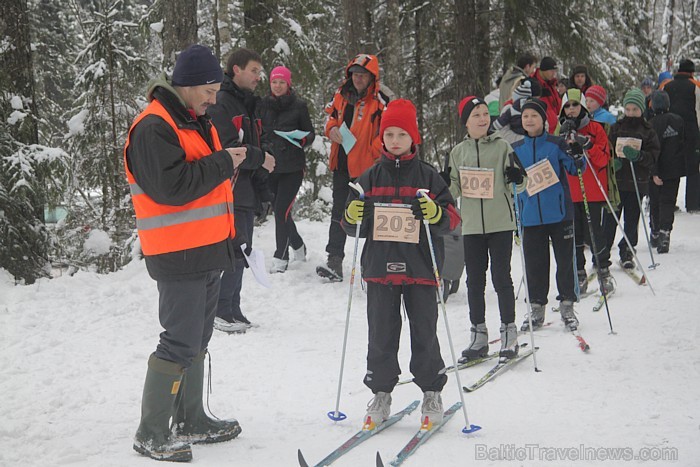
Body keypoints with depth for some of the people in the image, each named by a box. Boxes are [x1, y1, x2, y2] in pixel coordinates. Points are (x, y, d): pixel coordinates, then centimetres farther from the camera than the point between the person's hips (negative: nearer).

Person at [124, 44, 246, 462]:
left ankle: (192, 420, 29)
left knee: (197, 339, 17)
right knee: (181, 344, -8)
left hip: (209, 251, 10)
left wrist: (233, 161, 10)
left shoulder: (197, 122, 16)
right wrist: (222, 164, -18)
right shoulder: (154, 128, -15)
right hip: (180, 255, -10)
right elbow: (171, 186, -25)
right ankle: (151, 434, 3)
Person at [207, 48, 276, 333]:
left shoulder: (247, 104, 20)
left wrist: (262, 188, 20)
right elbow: (225, 148, -20)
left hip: (246, 192, 10)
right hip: (229, 190, -10)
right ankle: (221, 311, -2)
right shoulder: (220, 103, -10)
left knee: (242, 250, 11)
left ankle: (231, 309, 19)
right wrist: (260, 158, -12)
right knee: (235, 250, -11)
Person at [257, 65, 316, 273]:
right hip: (270, 165, 4)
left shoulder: (299, 106, 0)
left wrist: (303, 139, -16)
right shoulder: (263, 105, 8)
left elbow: (310, 133, 5)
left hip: (292, 167, -4)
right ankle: (297, 244, 34)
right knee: (281, 210, 11)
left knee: (281, 209, -11)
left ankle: (281, 257, -3)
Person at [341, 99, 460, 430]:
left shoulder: (427, 176, 3)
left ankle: (432, 393, 16)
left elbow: (452, 218, 2)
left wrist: (437, 214, -19)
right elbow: (354, 226, 12)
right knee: (381, 334, 5)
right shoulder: (370, 178, 8)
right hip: (379, 266, 2)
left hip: (419, 267, -1)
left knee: (424, 332, 3)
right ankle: (381, 393, 16)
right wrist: (352, 218, -11)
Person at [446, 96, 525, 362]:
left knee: (501, 278, -2)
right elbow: (454, 190, 14)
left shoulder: (501, 147, 2)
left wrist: (518, 178, -20)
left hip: (500, 223, -3)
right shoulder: (458, 152, 9)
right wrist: (446, 183, -7)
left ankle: (509, 334, 8)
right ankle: (479, 336, 14)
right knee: (474, 281, 6)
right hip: (471, 225, 3)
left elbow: (518, 186, 2)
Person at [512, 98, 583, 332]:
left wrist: (578, 157, -26)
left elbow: (575, 169, -5)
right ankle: (537, 308, 16)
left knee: (565, 260, 4)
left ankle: (567, 305, 14)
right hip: (531, 216, 3)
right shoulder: (516, 149, 8)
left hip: (559, 212, -3)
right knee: (534, 263, 7)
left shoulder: (556, 144, -2)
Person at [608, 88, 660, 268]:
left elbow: (654, 156, -1)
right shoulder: (615, 128, 9)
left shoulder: (648, 131, 7)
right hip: (615, 180, 0)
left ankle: (627, 251, 15)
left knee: (632, 219, 1)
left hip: (637, 183, 0)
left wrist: (638, 155, -21)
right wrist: (612, 161, -13)